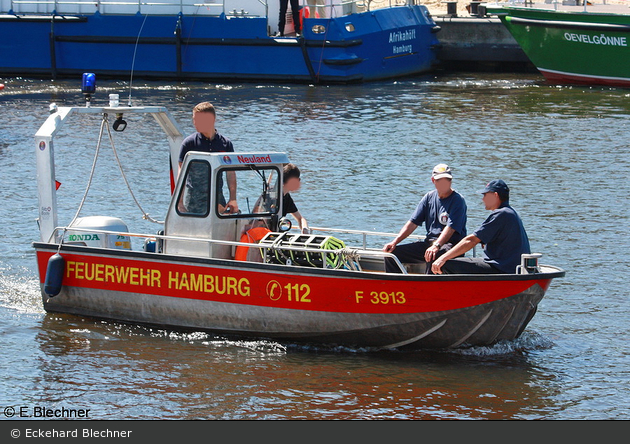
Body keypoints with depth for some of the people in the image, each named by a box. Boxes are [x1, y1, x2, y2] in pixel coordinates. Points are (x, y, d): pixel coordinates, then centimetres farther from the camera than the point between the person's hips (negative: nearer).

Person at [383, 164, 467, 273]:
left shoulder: (458, 200, -7)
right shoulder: (429, 197, 12)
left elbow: (450, 228, -21)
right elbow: (413, 223, 11)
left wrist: (436, 246, -37)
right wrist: (395, 242, -2)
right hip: (429, 242, 7)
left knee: (433, 257, -42)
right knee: (391, 254, -6)